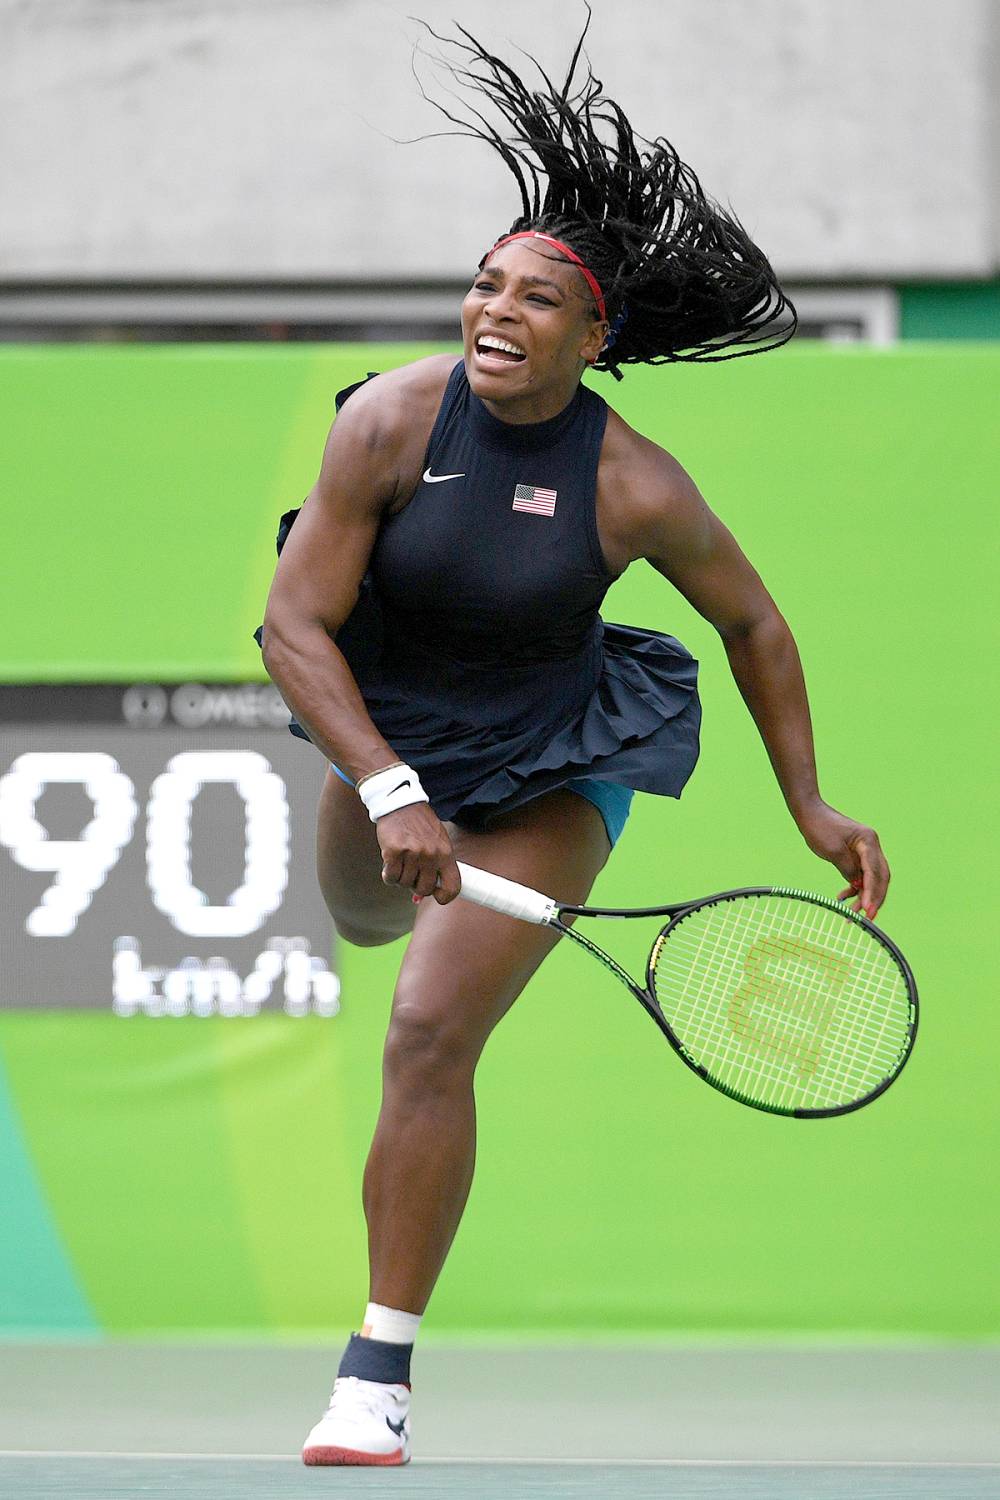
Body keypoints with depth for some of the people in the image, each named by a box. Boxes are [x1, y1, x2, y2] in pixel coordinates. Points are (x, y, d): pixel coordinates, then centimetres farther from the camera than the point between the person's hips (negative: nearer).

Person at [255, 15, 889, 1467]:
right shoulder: (394, 419, -24)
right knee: (364, 916, 33)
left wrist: (812, 810, -5)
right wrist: (391, 795, -35)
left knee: (431, 1033, -19)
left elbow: (753, 622, -5)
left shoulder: (635, 487, -24)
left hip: (551, 778, -4)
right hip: (386, 744, 4)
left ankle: (378, 1374, -12)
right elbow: (294, 624, -23)